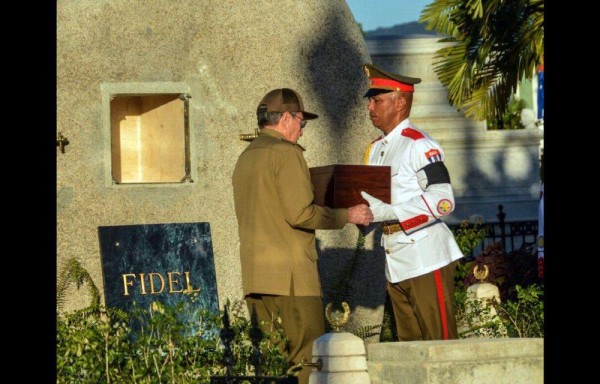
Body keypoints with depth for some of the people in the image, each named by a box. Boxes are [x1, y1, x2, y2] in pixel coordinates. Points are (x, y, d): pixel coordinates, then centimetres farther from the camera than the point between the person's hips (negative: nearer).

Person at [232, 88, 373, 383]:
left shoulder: (245, 157, 19)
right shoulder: (286, 152, -8)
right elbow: (300, 213, -16)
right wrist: (346, 216, -4)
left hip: (254, 275, 8)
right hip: (290, 274, -8)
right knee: (307, 358, -7)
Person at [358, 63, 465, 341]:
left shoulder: (419, 145, -11)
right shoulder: (375, 149, 16)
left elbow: (443, 201, -21)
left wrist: (388, 212, -25)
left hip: (426, 258, -8)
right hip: (395, 264, 9)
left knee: (441, 342, -6)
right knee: (409, 345, 10)